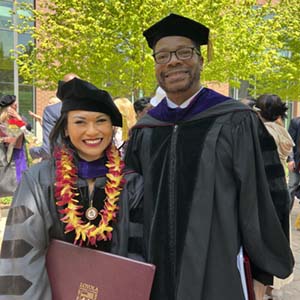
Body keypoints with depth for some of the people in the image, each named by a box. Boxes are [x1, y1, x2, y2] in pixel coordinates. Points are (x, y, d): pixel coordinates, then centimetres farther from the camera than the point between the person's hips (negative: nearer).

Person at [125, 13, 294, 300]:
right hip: (157, 274, 4)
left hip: (220, 276, -3)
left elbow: (265, 202, -6)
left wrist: (261, 276, -4)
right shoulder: (143, 132, 2)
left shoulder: (235, 123, -10)